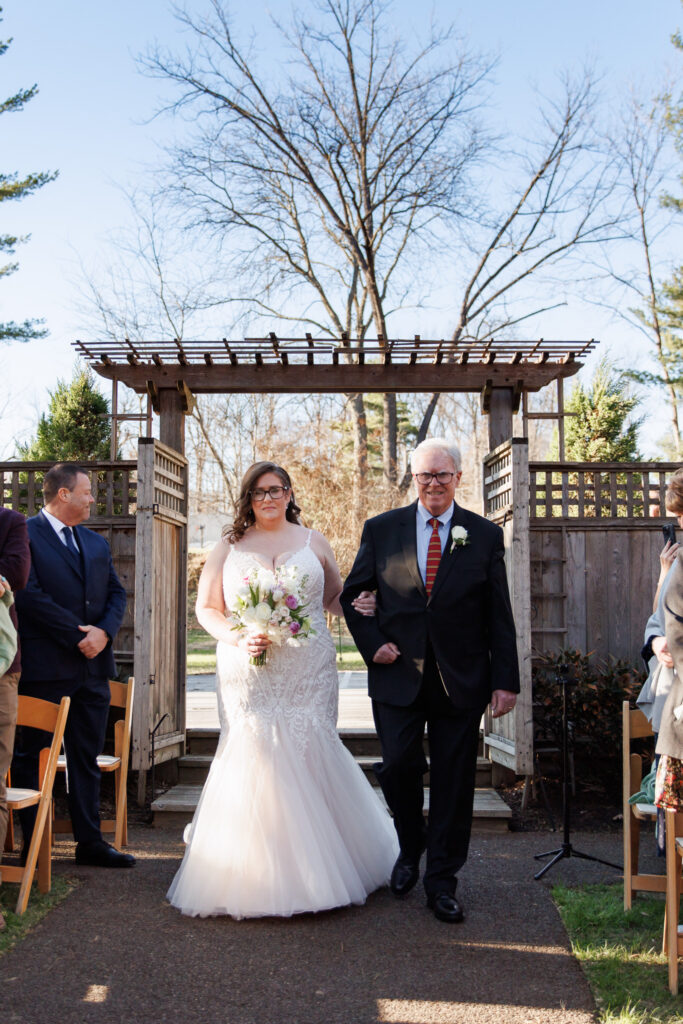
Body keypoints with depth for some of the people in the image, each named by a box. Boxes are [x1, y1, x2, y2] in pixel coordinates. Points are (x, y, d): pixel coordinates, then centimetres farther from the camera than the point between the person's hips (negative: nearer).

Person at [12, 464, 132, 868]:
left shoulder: (97, 543, 17)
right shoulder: (25, 534, -6)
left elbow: (117, 593, 13)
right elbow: (30, 594, -15)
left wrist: (104, 631, -6)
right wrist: (78, 635, -14)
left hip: (93, 666, 7)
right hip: (45, 667, -6)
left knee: (88, 758, 10)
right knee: (33, 757, 4)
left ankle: (90, 842, 17)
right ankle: (32, 848, 13)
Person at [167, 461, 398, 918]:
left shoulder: (313, 542, 12)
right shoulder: (229, 548, 9)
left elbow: (336, 598, 18)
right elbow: (206, 608, 8)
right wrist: (238, 639, -10)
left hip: (309, 676, 1)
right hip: (249, 677, 0)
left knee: (309, 759, -2)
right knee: (252, 763, -6)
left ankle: (316, 872, 13)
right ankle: (258, 876, 6)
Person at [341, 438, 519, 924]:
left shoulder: (485, 535, 3)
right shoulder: (382, 530, 4)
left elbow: (500, 615, 3)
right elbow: (352, 595, 12)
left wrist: (506, 679, -1)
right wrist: (371, 643, -3)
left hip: (461, 681, 0)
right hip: (398, 674, 0)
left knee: (453, 781, 5)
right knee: (399, 766, 0)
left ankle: (442, 881, 20)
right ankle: (411, 847, 29)